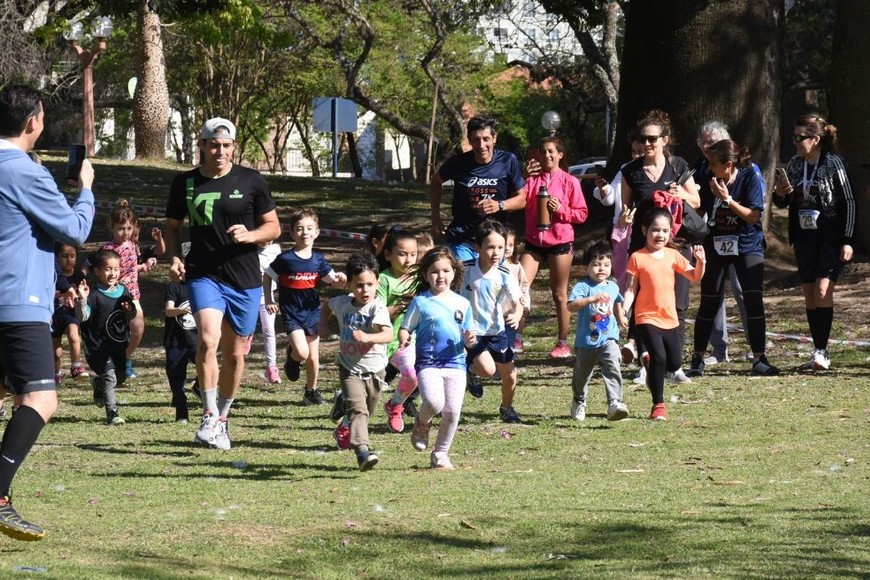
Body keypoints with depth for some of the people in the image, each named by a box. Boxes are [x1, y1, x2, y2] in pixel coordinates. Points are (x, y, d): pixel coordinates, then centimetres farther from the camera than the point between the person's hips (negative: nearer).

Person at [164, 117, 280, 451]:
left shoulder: (251, 182, 1)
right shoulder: (185, 183, 4)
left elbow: (273, 227, 6)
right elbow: (173, 226, 17)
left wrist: (250, 235, -14)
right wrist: (173, 257, -1)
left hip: (245, 280, 1)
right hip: (203, 275, -1)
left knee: (235, 354, 10)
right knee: (208, 340, -24)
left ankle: (222, 418, 30)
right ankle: (209, 417, -15)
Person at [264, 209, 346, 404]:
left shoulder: (318, 260, 1)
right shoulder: (285, 259, -11)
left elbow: (334, 281, 6)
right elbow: (267, 276, 2)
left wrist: (341, 280, -17)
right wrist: (269, 301, -4)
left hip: (312, 312, 4)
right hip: (291, 313, -4)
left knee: (313, 358, 9)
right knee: (302, 352, -21)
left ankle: (311, 391, 29)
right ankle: (291, 357, 15)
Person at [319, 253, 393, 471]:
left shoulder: (377, 308, -19)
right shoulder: (343, 303, -5)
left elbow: (388, 334, -37)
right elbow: (327, 305, 23)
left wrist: (367, 337, -53)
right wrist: (323, 324, 10)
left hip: (374, 369, 0)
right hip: (349, 369, 0)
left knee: (365, 413, 17)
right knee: (357, 408, -20)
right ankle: (362, 451, -34)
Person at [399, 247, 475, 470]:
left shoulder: (462, 304, 12)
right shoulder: (420, 302, 3)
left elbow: (467, 341, 16)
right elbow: (405, 328, 3)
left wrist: (469, 340, -8)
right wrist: (404, 339, -19)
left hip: (455, 363, 3)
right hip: (428, 362, -3)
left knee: (452, 410, -4)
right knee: (434, 402, -25)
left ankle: (441, 454, 15)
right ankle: (422, 423, 11)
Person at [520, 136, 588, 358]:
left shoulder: (569, 181, -2)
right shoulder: (532, 179, 6)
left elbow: (582, 214, -1)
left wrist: (561, 209, -17)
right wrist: (524, 177, -14)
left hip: (560, 242, -3)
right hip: (534, 242, 3)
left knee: (559, 294, 5)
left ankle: (563, 343, 13)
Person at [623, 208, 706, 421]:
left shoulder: (673, 256, 7)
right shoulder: (637, 258, -4)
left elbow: (695, 278, 5)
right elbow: (630, 289, -4)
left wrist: (700, 261, -13)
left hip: (670, 319, 5)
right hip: (647, 318, -5)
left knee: (675, 362, 6)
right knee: (659, 357, -18)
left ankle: (653, 372, 40)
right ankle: (658, 405, -7)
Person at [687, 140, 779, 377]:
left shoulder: (750, 178, -13)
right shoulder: (709, 180, -6)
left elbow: (753, 216, -17)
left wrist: (727, 199, -24)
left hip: (747, 245, -2)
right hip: (716, 245, 2)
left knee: (753, 300, -9)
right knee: (709, 303, 0)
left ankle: (759, 360, -2)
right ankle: (697, 359, 10)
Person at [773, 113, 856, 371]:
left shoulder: (833, 163, -10)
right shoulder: (794, 165, 6)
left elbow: (848, 202, -8)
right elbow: (783, 203, 16)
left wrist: (847, 241, -11)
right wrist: (780, 194, -8)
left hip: (831, 238, -6)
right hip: (804, 238, 6)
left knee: (823, 290, -17)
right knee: (809, 294, 5)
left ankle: (822, 352, -17)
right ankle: (819, 352, 12)